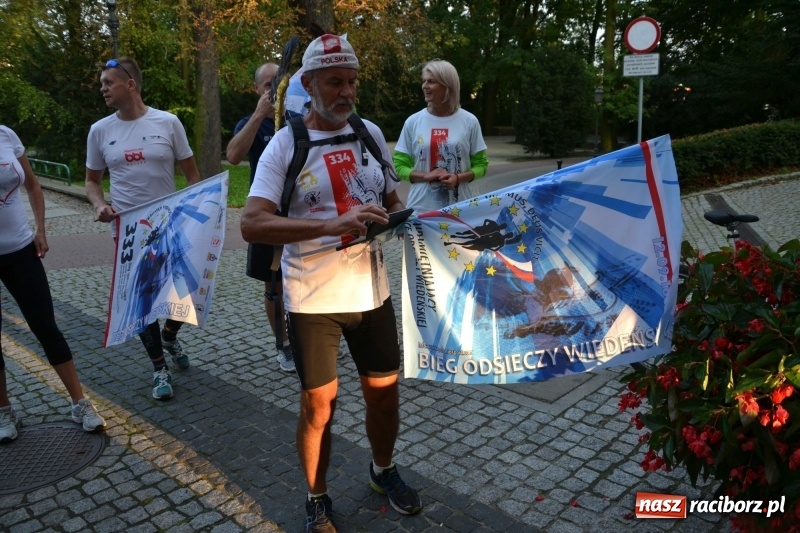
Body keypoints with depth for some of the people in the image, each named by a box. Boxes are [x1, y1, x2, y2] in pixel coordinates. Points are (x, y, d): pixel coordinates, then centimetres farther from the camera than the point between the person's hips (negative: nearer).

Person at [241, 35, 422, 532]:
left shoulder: (371, 133, 5)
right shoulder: (286, 145, -10)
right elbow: (252, 224, -21)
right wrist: (334, 224, -33)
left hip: (372, 291, 4)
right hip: (312, 300, -4)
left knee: (385, 392, 15)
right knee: (319, 406, 7)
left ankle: (384, 471, 44)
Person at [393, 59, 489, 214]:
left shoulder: (469, 121, 1)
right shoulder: (413, 122, 2)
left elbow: (480, 164, 6)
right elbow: (399, 165, 4)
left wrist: (459, 178, -14)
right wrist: (425, 176, -13)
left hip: (460, 209, 0)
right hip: (420, 210, 0)